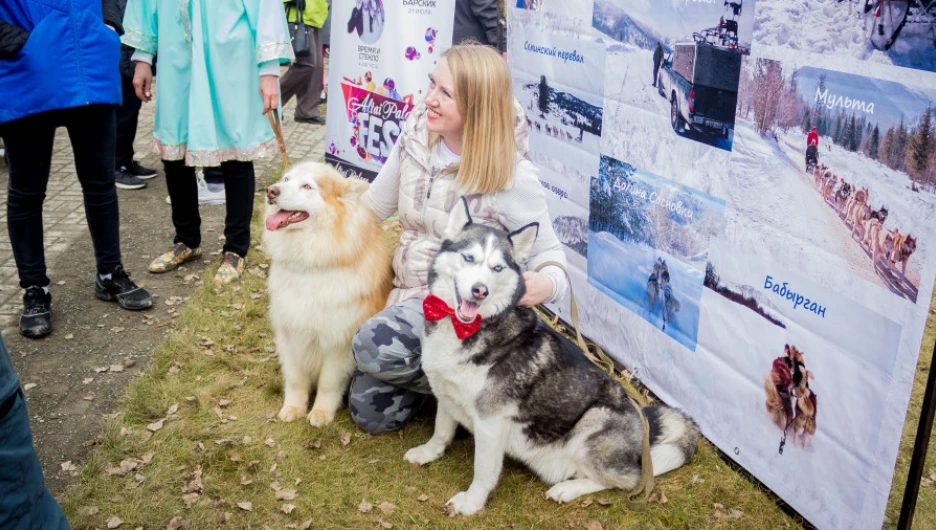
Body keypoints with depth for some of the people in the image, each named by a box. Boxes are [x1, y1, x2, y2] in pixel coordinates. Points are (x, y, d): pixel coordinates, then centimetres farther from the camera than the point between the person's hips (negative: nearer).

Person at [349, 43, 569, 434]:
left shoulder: (513, 176, -21)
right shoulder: (416, 134, -6)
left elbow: (547, 251, -11)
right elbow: (375, 204, 9)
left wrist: (547, 283, -35)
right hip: (407, 290, 6)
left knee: (374, 345, -31)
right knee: (370, 412, 3)